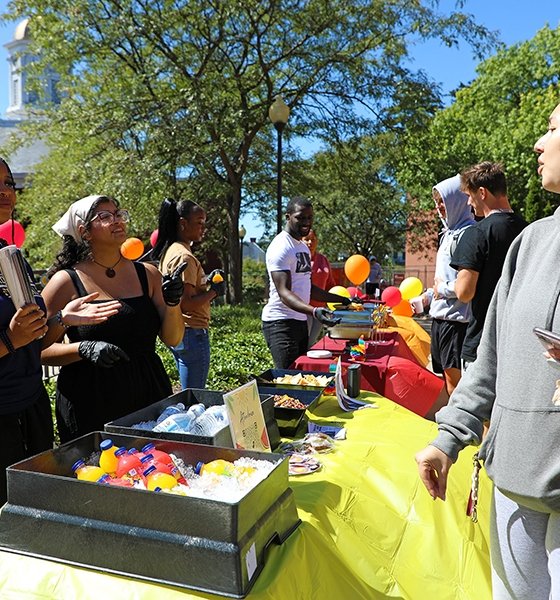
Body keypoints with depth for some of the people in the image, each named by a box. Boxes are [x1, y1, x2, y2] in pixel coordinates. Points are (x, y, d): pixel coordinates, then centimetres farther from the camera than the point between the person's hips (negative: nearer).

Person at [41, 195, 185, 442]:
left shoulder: (148, 274, 4)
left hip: (149, 395, 3)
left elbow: (172, 339, 4)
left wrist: (172, 304, -13)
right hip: (90, 404, -3)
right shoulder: (66, 281, -5)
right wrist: (84, 349, -21)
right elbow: (41, 348, -5)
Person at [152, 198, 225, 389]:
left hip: (177, 333, 10)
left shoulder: (170, 251, 13)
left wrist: (206, 281, 9)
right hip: (191, 332, -10)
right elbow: (186, 304, -23)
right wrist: (214, 291, -10)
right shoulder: (184, 256, -17)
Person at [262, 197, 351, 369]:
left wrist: (342, 300, 21)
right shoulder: (281, 247, -13)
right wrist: (313, 311, -39)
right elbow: (284, 292, -24)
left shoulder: (303, 247, 18)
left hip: (301, 321, 9)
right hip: (281, 322, -9)